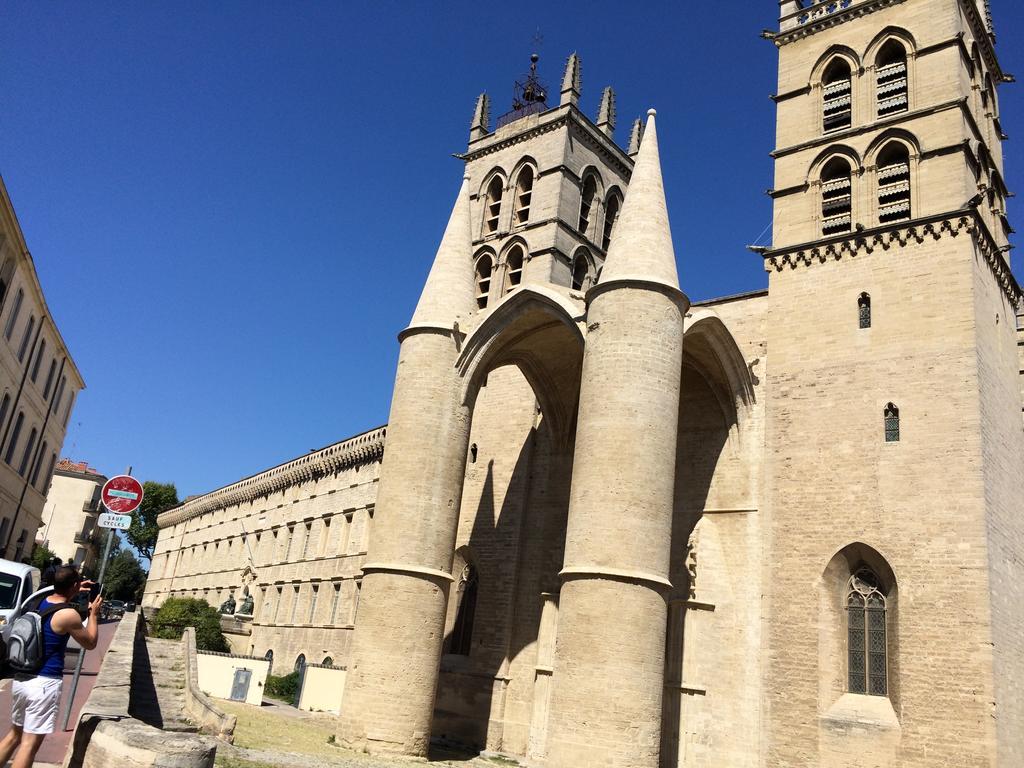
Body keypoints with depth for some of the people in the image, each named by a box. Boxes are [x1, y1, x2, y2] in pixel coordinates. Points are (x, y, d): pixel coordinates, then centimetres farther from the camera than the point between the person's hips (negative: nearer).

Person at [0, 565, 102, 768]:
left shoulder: (41, 601, 5)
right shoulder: (68, 615, -17)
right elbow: (90, 643, -2)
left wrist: (74, 593, 28)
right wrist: (94, 614, 7)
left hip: (21, 679, 8)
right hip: (44, 684, -8)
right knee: (29, 744, -4)